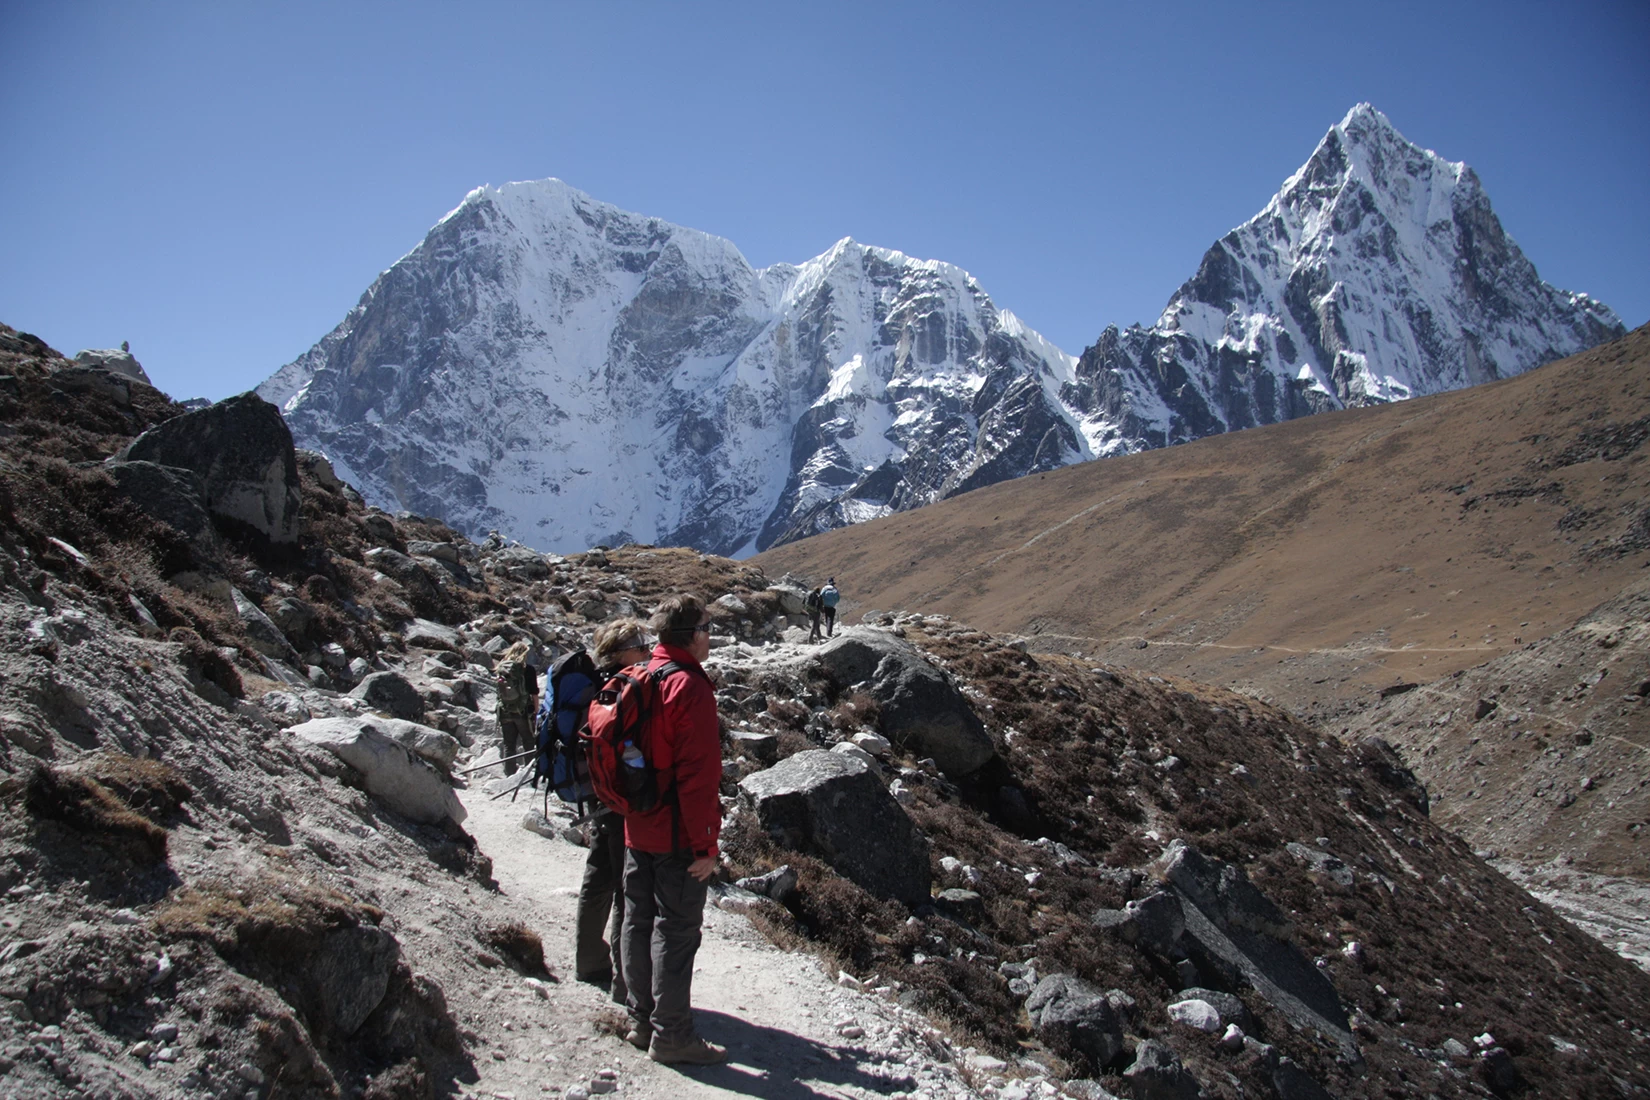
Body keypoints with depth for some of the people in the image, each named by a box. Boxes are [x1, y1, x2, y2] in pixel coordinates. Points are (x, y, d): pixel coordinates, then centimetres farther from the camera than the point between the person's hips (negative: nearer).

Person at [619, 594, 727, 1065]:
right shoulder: (690, 687, -19)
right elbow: (698, 774, -21)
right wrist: (706, 844, -17)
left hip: (636, 829, 9)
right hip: (676, 835, -9)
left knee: (639, 921, 14)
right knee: (676, 929, 0)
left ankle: (641, 1020, 26)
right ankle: (671, 1035, 8)